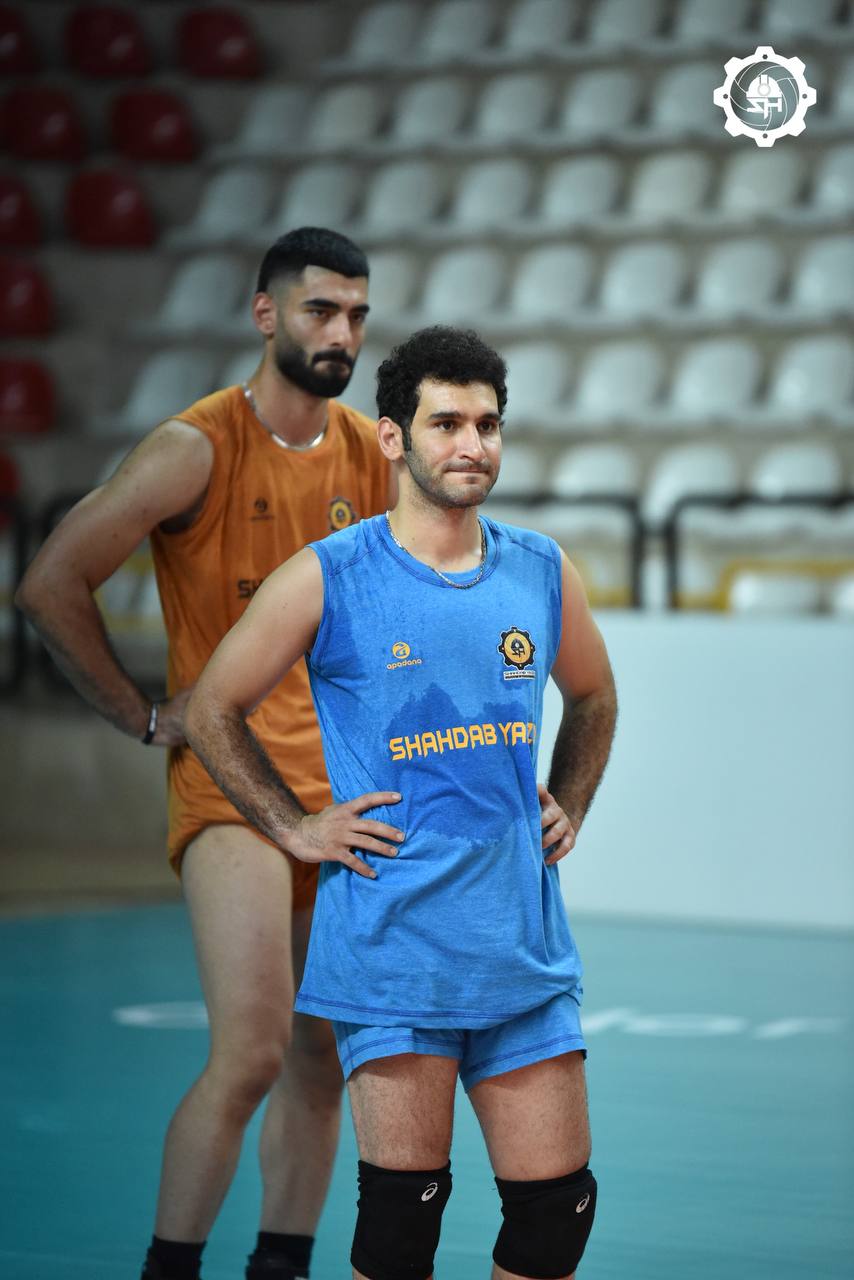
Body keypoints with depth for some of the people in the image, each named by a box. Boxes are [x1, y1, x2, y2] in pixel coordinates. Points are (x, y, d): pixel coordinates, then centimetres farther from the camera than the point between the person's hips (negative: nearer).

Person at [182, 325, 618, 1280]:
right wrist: (295, 827, 2)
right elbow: (211, 710, 7)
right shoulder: (327, 580, -4)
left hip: (523, 944, 4)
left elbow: (592, 700, 28)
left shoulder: (543, 574, 8)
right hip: (393, 942, -4)